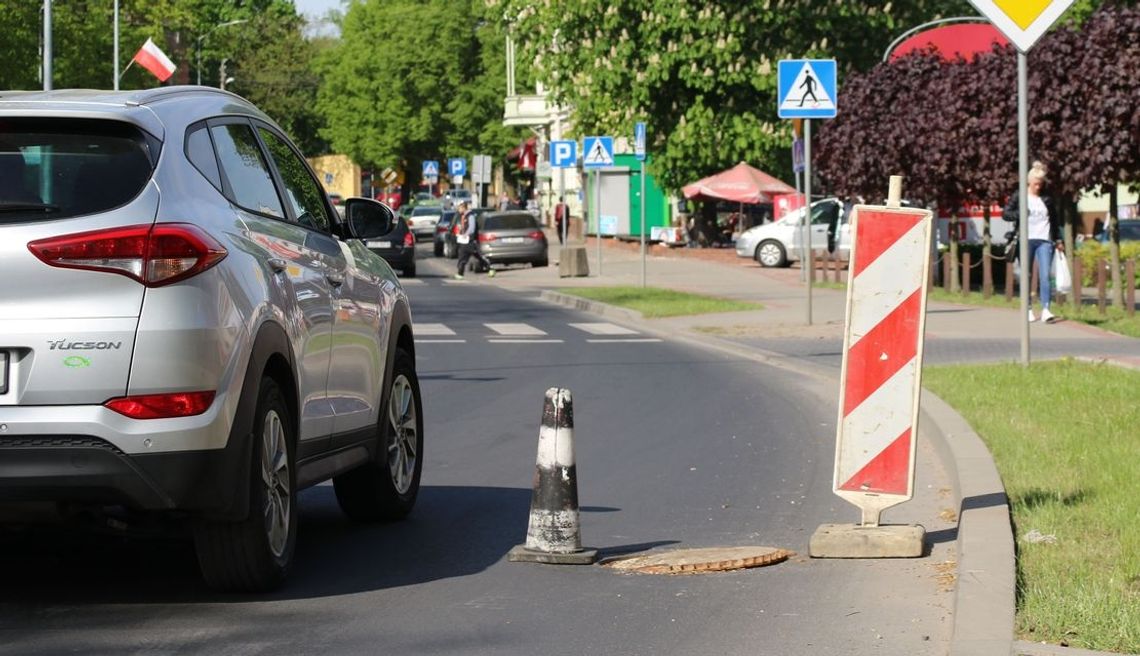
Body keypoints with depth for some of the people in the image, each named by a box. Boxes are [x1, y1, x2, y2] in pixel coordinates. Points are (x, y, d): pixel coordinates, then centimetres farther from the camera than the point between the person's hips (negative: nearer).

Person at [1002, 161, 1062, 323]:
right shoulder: (1019, 198, 4)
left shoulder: (1047, 199, 11)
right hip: (1026, 240, -1)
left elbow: (1055, 220, 20)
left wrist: (1058, 240, 16)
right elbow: (1005, 214, 0)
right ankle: (1028, 310, 11)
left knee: (1045, 275, -10)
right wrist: (1020, 214, -18)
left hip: (1045, 241, 1)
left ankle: (1045, 309, -16)